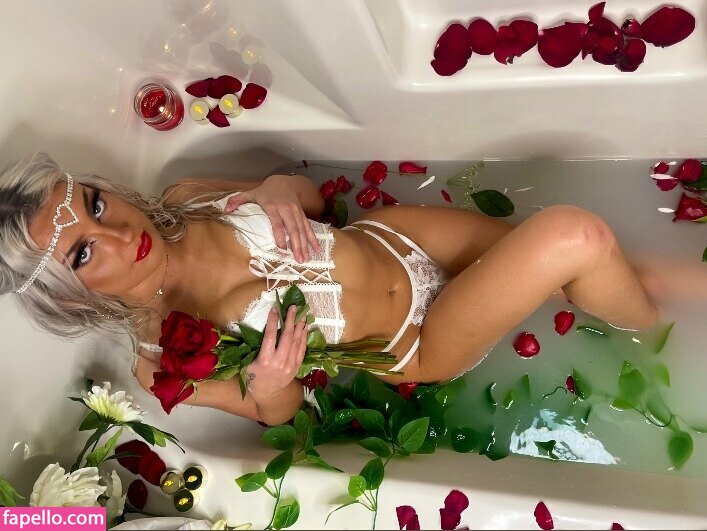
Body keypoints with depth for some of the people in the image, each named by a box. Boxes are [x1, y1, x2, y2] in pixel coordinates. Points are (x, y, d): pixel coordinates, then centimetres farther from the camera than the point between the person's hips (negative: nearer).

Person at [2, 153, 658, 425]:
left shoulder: (181, 199, -8)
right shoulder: (160, 362, -18)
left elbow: (309, 191, 6)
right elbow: (277, 413, -5)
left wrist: (276, 190, -18)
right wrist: (267, 390, -29)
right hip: (414, 342, -5)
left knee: (574, 245, -1)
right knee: (573, 237, -20)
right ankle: (653, 327, 14)